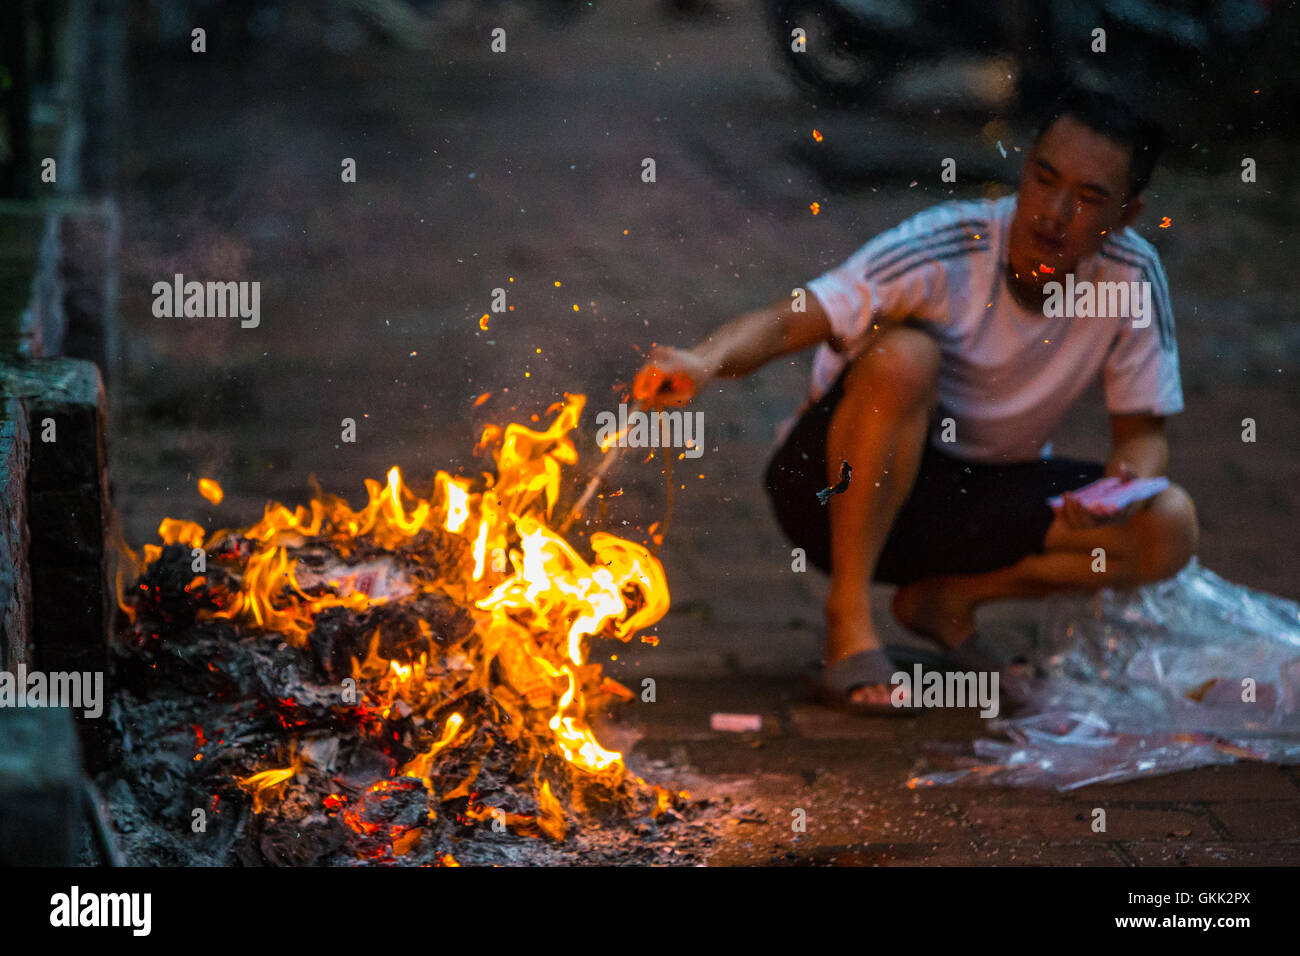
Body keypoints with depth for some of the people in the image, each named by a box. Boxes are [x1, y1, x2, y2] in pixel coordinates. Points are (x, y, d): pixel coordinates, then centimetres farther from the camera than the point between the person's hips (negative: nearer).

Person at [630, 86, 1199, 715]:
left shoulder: (1131, 278, -12)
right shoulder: (944, 250, -23)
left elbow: (1142, 432, -4)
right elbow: (788, 322, -32)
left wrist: (1131, 478, -28)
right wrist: (704, 361, -53)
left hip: (977, 499, 4)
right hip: (843, 489, -4)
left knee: (1169, 528, -19)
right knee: (902, 353, -36)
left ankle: (948, 597, 0)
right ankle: (849, 619, -23)